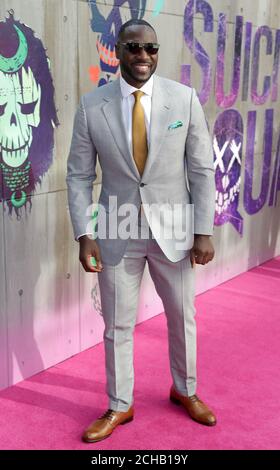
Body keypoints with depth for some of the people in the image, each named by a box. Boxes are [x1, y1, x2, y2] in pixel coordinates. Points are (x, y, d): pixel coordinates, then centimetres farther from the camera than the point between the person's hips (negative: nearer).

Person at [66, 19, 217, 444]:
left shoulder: (185, 98, -5)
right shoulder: (91, 105, -5)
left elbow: (202, 169, -3)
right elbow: (79, 175, -1)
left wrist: (204, 231, -6)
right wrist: (84, 235, -9)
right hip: (117, 233, 0)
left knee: (183, 317, 16)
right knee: (117, 326, 10)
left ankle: (185, 391, 40)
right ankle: (119, 406, 31)